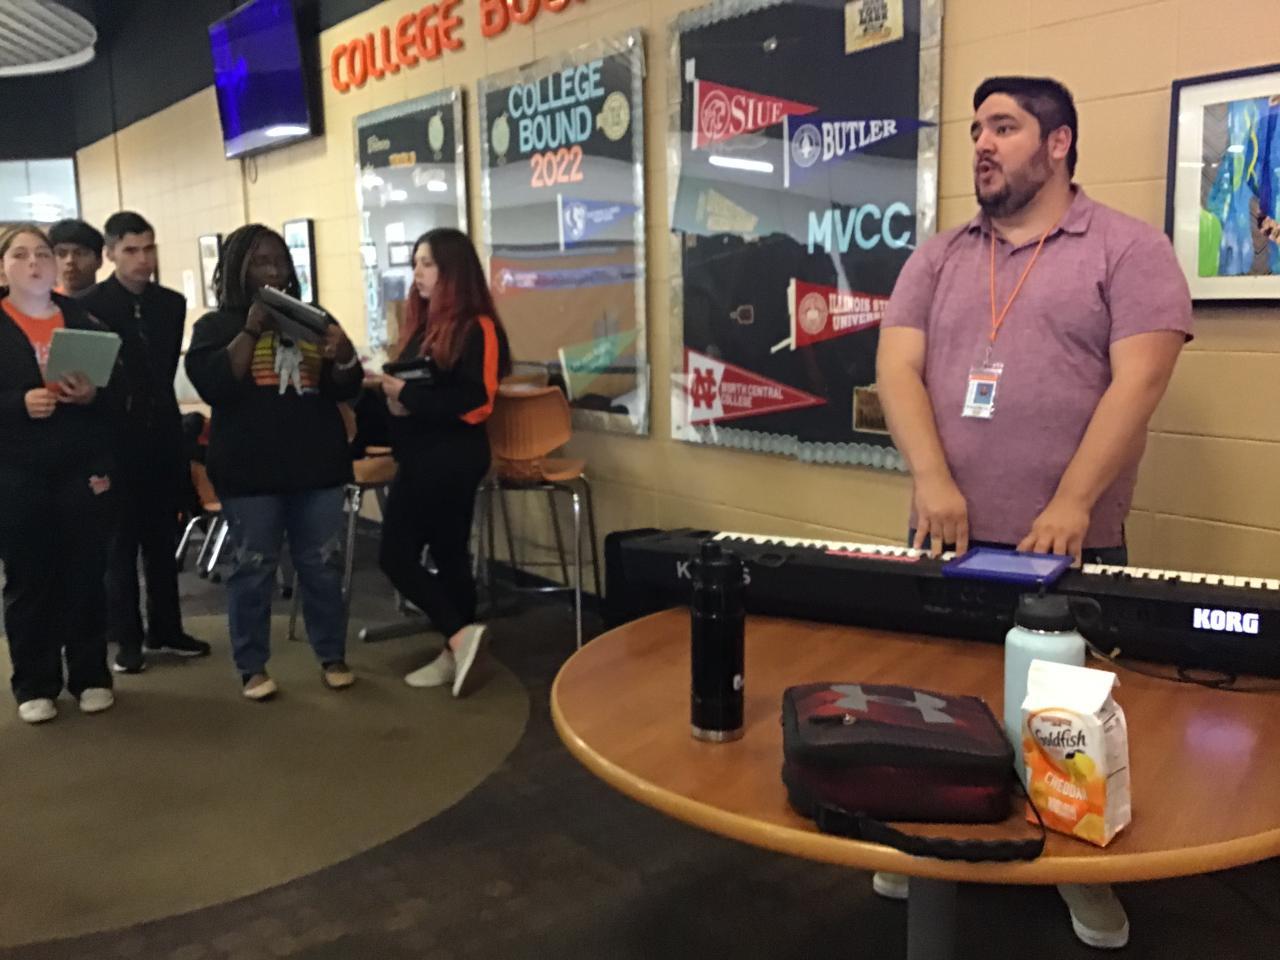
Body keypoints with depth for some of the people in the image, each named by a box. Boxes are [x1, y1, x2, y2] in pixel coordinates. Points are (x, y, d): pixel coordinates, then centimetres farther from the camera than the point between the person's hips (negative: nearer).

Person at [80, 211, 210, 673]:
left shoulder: (172, 303, 8)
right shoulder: (89, 304, -6)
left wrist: (157, 409, 8)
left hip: (162, 436, 4)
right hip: (115, 439, -4)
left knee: (163, 539, 12)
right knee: (120, 543, 4)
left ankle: (165, 629, 22)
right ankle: (127, 638, 13)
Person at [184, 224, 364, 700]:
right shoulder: (216, 325, 2)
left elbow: (345, 390, 7)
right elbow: (212, 385, -15)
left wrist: (344, 356, -15)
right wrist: (252, 328, -17)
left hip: (317, 464, 3)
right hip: (250, 470, -3)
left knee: (323, 564, 7)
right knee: (253, 567, 3)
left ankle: (332, 657, 19)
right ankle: (252, 667, 14)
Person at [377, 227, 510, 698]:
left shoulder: (477, 328, -12)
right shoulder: (424, 324, 13)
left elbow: (476, 402, -20)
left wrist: (410, 397, -19)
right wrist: (392, 394, -5)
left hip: (451, 458, -8)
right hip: (421, 458, 8)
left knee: (397, 556, -5)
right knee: (448, 555, 12)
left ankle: (459, 637, -2)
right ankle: (458, 646, 20)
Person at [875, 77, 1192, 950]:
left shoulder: (1128, 249, -1)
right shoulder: (939, 257, 10)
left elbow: (1138, 383, -11)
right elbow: (899, 368, -1)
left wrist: (1071, 506, -20)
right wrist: (933, 481, -16)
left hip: (1070, 544, -3)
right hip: (948, 536, 4)